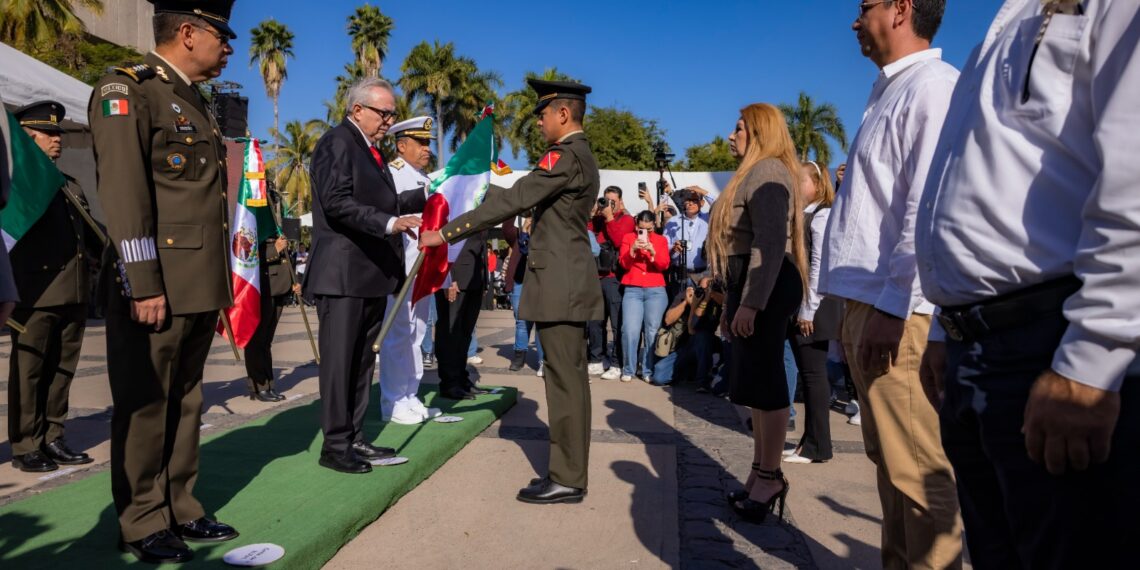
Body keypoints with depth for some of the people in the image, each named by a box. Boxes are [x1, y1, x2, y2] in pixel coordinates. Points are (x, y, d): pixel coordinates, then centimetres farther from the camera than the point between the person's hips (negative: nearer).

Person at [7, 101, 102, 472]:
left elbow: (91, 235, 24)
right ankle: (25, 447, 11)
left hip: (75, 293, 6)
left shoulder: (70, 186, 21)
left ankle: (52, 439, 21)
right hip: (37, 293, -6)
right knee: (28, 372, 2)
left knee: (61, 370, 11)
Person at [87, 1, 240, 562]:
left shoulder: (194, 102, 19)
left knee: (184, 402, 13)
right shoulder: (126, 91, -6)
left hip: (198, 287, 8)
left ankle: (180, 510, 24)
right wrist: (143, 285, -19)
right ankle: (142, 524, 15)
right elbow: (124, 194, -15)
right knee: (145, 407, 2)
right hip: (155, 286, -8)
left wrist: (218, 286, 16)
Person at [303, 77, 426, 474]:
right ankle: (334, 445, 6)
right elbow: (338, 203, -20)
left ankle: (354, 438, 21)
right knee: (339, 360, -2)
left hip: (372, 273, 9)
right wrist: (390, 223, -28)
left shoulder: (370, 149, 19)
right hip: (343, 273, -9)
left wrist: (426, 194, 18)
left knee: (362, 361, 12)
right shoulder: (337, 142, -8)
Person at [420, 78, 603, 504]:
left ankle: (567, 481, 4)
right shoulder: (580, 156, 18)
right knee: (569, 379, 12)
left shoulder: (565, 156, -14)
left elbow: (512, 201, -19)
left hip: (559, 283, -11)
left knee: (565, 380, -5)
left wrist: (445, 234, -17)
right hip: (568, 282, 11)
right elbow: (525, 199, 22)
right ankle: (569, 471, 22)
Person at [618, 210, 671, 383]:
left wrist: (652, 251, -16)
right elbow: (624, 264, 1)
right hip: (632, 290, 0)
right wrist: (632, 250, -16)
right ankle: (628, 370, -3)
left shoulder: (661, 240, 12)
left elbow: (664, 265, 0)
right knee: (630, 330, -13)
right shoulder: (628, 238, 12)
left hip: (656, 291, 1)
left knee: (653, 331, -9)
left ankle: (649, 371, -1)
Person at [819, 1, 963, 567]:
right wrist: (859, 308, 17)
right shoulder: (890, 91, 21)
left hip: (896, 308, -10)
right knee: (890, 461, 16)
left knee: (917, 468, -4)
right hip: (869, 302, 10)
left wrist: (890, 307, -21)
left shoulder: (931, 85, -7)